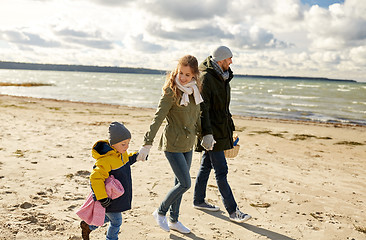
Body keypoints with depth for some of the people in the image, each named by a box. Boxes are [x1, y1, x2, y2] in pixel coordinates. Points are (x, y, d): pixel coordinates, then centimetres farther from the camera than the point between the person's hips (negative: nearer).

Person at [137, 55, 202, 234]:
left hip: (188, 144, 7)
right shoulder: (171, 91, -16)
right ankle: (160, 212, 16)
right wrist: (147, 143, -22)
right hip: (173, 144, -7)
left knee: (180, 182, 15)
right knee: (185, 183, -7)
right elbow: (158, 118, -19)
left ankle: (174, 220, 31)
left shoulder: (194, 90, 4)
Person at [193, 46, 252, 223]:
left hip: (220, 128, 9)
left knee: (206, 165, 18)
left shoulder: (222, 77, 13)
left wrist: (230, 127, 23)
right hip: (211, 131, -9)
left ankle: (198, 200, 31)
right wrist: (206, 133, -28)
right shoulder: (205, 77, -15)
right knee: (221, 171, -6)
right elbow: (202, 108, -22)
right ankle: (233, 211, 0)